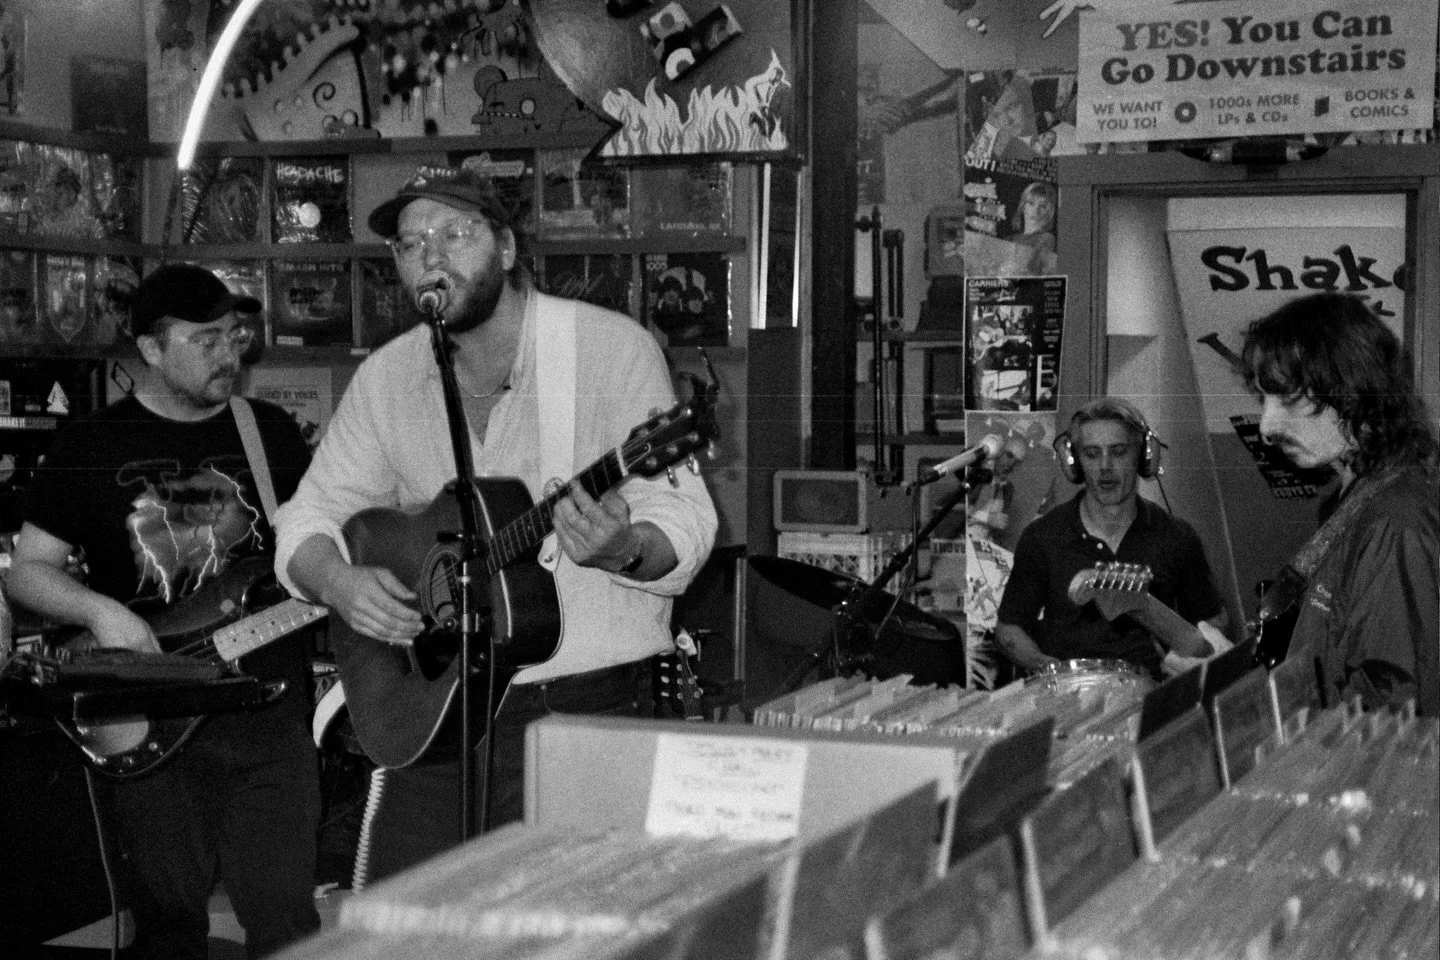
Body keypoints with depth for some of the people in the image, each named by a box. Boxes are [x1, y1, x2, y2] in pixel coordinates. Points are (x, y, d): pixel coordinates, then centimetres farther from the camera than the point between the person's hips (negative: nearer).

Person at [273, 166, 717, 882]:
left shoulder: (613, 348, -7)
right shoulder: (386, 377, 7)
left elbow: (686, 522, -11)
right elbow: (311, 515, 11)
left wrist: (625, 550, -34)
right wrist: (339, 581, -12)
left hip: (581, 711, -4)